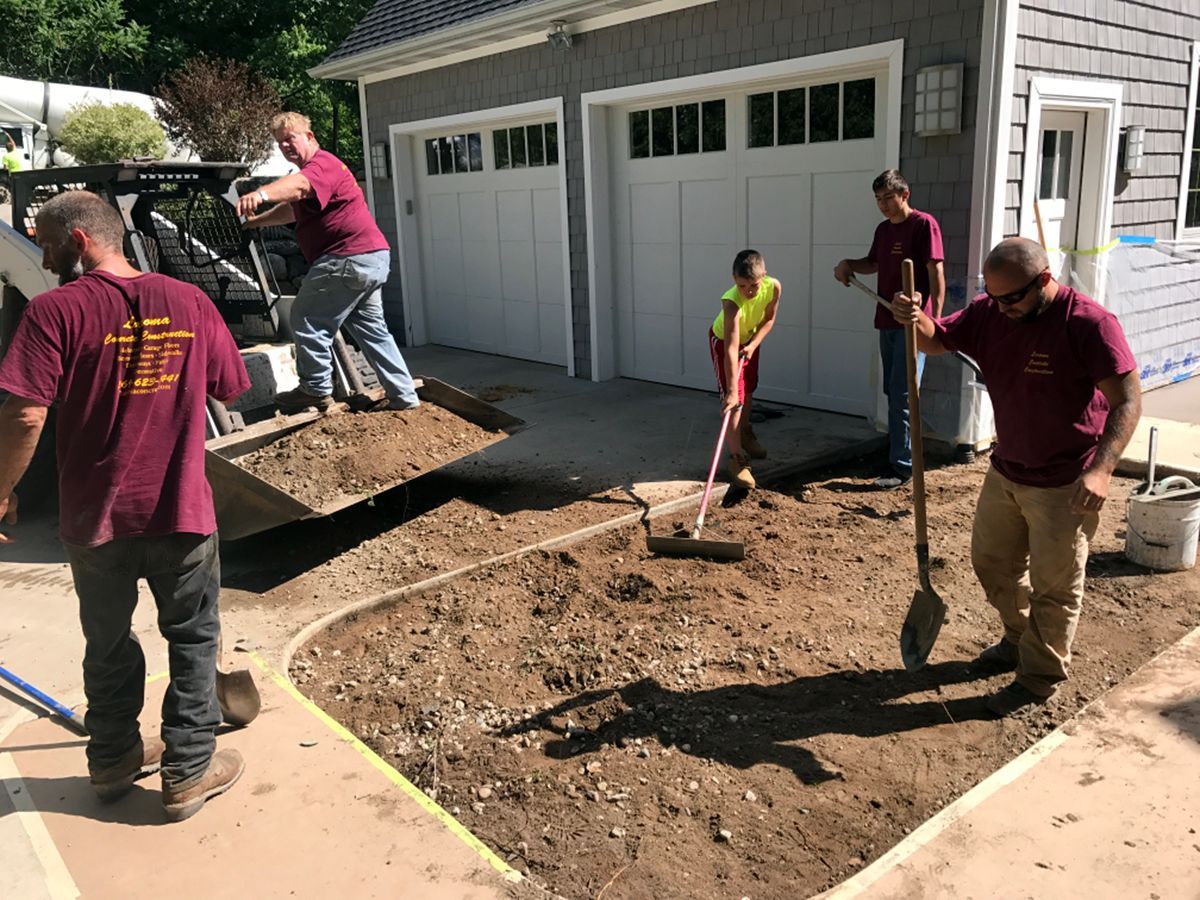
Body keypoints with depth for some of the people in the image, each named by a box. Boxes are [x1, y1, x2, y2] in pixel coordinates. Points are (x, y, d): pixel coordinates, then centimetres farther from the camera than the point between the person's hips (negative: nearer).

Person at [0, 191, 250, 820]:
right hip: (181, 510, 1)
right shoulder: (190, 302, -2)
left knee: (108, 643, 19)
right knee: (193, 640, 15)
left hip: (95, 516, -1)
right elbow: (228, 391, 7)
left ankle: (114, 759, 37)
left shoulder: (56, 310, -13)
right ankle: (188, 772, 23)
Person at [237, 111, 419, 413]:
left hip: (350, 258, -11)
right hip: (372, 257, 11)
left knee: (307, 319, -3)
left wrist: (261, 194, -50)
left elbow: (299, 184, -34)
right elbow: (291, 209, 38)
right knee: (370, 326, 16)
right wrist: (255, 221, 34)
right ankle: (403, 396, 16)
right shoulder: (318, 168, 25)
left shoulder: (322, 163, -10)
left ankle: (316, 390, 4)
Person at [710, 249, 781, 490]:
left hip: (750, 338, 6)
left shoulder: (774, 287, -28)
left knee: (748, 390, 22)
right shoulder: (732, 303, -42)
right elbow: (731, 349, -45)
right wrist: (731, 391, -48)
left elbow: (768, 319, -9)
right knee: (734, 398, -13)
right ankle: (736, 458, -8)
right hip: (723, 340, -5)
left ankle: (745, 434, 47)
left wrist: (753, 345, -24)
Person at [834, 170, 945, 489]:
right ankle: (896, 448, 27)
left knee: (901, 396, -9)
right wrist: (848, 264, 8)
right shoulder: (883, 229, 13)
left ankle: (902, 466, -5)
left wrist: (935, 319, -20)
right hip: (887, 321, 8)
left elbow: (936, 273, -14)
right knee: (892, 392, 15)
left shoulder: (924, 224, -10)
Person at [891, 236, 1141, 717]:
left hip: (1064, 486, -7)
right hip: (1005, 472, 7)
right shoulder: (989, 313, -4)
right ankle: (1021, 639, 44)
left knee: (1054, 586, 7)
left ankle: (1040, 678, 25)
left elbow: (1128, 399, -22)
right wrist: (915, 319, -19)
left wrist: (1102, 468, -35)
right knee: (991, 561, 20)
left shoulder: (1089, 323, -21)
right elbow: (937, 339, 6)